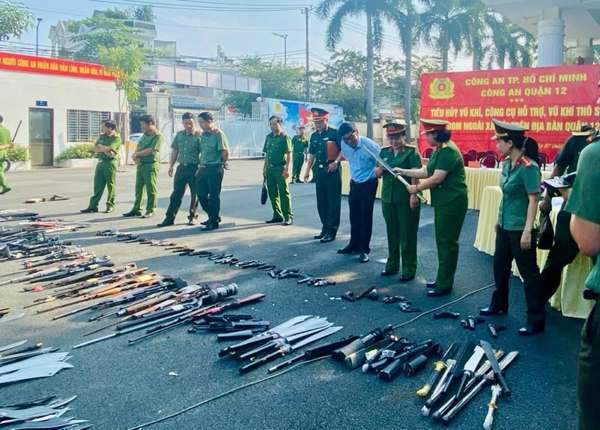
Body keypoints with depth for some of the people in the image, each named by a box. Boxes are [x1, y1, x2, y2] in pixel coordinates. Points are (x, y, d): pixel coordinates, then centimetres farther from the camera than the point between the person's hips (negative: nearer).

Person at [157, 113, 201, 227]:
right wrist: (171, 166, 10)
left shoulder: (199, 136, -8)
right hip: (181, 167, 5)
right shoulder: (179, 135, 10)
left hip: (194, 167, -5)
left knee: (195, 194, 5)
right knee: (176, 194, 7)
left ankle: (192, 217, 18)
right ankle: (169, 218, 12)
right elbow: (174, 151, 15)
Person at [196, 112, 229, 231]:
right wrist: (200, 167, 18)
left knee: (214, 195, -1)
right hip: (203, 168, 8)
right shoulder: (202, 135, 12)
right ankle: (213, 216, 27)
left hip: (215, 169, -8)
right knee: (201, 193, 10)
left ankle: (214, 222, 9)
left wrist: (222, 164, -1)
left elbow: (225, 152, -13)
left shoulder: (219, 134, -11)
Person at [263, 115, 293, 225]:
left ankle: (288, 217, 0)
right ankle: (277, 215, 21)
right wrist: (265, 167, 15)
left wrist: (287, 169, -17)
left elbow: (289, 154, -11)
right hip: (270, 168, 7)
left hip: (280, 168, -7)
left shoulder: (285, 137, -6)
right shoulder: (268, 137, 14)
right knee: (272, 193, 11)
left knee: (284, 193, -5)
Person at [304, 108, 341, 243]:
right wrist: (307, 171, 14)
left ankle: (331, 231, 3)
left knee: (333, 201, -2)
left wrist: (336, 162, -20)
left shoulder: (335, 133, -8)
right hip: (319, 170, 7)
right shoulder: (314, 136, 12)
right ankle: (325, 228, 24)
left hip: (332, 170, -7)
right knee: (321, 201, 12)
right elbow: (312, 155, 18)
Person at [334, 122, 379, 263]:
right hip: (354, 183, 6)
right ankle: (354, 245, 30)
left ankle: (364, 249, 10)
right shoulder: (344, 144, -6)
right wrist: (336, 161, 10)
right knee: (354, 216, 14)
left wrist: (377, 175, -14)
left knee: (365, 217, -1)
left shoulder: (369, 145, -24)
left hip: (368, 184, -6)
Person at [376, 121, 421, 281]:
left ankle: (409, 269, 10)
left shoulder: (411, 152, -5)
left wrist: (414, 195, -21)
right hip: (388, 197, 5)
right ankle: (392, 264, 26)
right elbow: (377, 174, 12)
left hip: (406, 199, -5)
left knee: (407, 234, 2)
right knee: (392, 232, 13)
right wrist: (381, 167, -10)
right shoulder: (384, 152, 11)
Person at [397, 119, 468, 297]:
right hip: (443, 202, 10)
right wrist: (403, 171, 13)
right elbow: (425, 171, 15)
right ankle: (442, 279, 27)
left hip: (452, 202, -10)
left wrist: (417, 188, -10)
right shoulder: (438, 150, 13)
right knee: (442, 240, 16)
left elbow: (436, 179, -22)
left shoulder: (448, 151, -19)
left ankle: (445, 285, 5)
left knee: (447, 242, -3)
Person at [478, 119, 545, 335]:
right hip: (505, 226, 9)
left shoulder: (528, 167, -19)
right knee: (500, 266, 20)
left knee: (529, 273, 1)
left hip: (520, 229, -9)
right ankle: (499, 305, 39)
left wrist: (527, 231, -22)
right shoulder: (507, 163, 5)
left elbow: (533, 199, -20)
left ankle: (536, 321, 11)